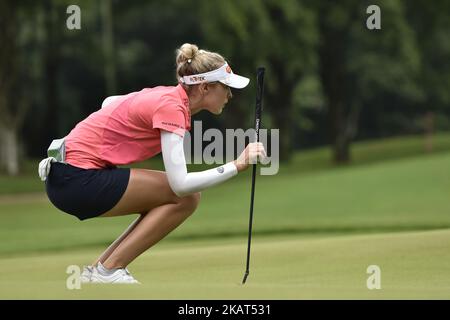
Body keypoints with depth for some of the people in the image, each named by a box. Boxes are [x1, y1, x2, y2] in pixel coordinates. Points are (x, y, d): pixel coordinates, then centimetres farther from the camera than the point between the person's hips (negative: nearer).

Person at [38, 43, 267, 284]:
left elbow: (109, 102, 28)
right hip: (77, 180, -10)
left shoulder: (166, 95, 11)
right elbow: (181, 183, -25)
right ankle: (108, 271, -8)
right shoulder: (171, 108, -17)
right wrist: (237, 165, -22)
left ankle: (98, 269, 11)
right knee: (186, 197, -9)